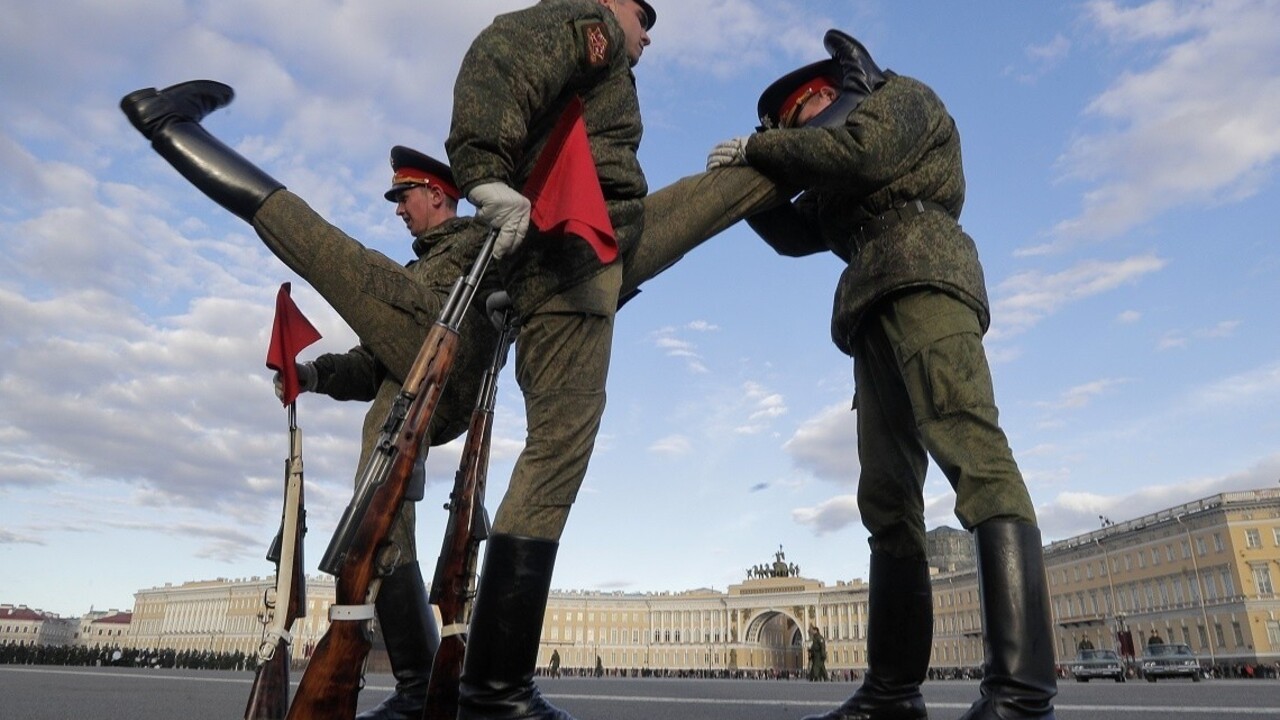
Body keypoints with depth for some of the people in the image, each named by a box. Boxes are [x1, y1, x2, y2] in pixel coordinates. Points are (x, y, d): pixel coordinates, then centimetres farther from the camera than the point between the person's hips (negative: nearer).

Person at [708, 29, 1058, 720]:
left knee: (971, 451, -25)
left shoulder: (901, 96, 17)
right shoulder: (836, 178, 37)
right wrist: (750, 174, 14)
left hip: (923, 274, -8)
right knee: (887, 499, -2)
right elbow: (793, 233, 26)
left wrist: (761, 146, 5)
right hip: (873, 311, 8)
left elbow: (860, 148, -4)